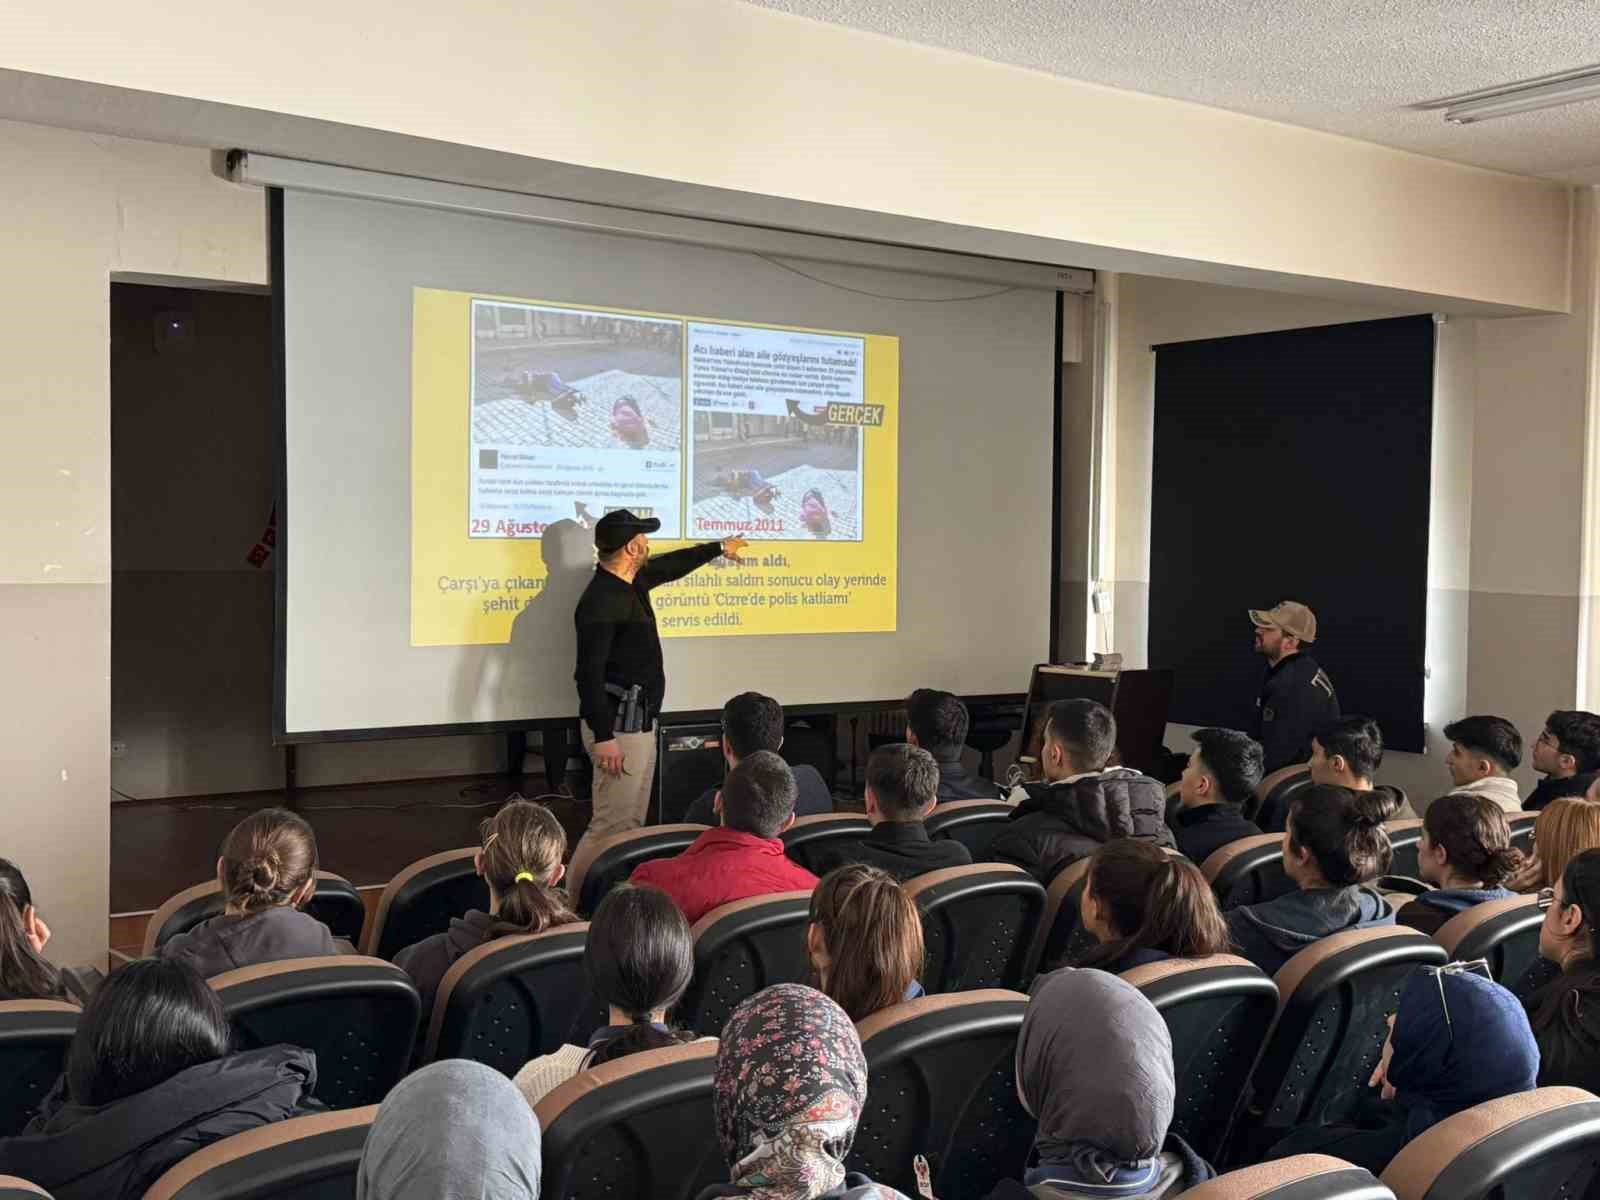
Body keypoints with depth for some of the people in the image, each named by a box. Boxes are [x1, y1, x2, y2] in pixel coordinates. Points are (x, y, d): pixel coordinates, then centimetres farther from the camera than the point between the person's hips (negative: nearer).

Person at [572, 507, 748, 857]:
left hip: (641, 722, 10)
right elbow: (589, 673, -23)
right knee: (613, 825, -10)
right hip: (618, 725, -10)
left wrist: (719, 548, 44)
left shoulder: (633, 583, 10)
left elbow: (671, 565, 31)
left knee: (633, 822, 12)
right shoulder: (600, 600, -19)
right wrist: (603, 737, -26)